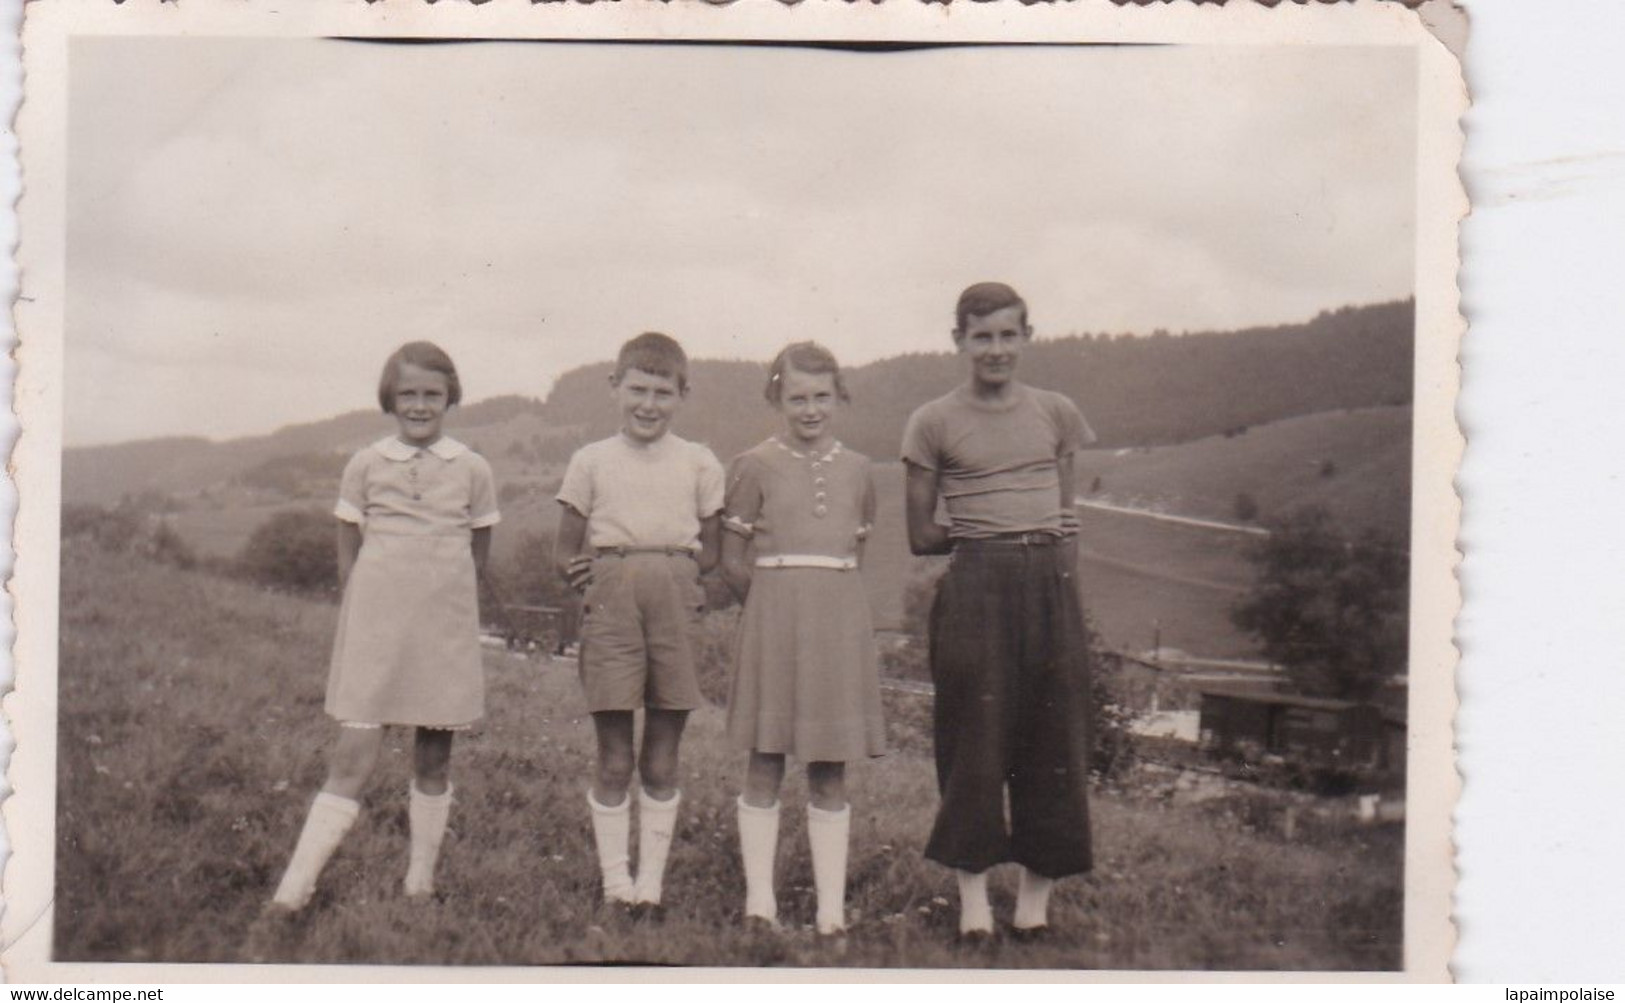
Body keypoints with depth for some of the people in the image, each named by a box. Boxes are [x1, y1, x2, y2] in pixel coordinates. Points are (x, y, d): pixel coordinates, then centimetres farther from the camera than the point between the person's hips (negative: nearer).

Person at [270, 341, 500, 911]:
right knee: (353, 757, -7)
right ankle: (294, 888, -4)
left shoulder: (472, 470, 4)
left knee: (433, 759, 8)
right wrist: (375, 609, 4)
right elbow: (348, 553, 9)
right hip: (375, 625, -1)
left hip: (446, 629, 1)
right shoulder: (365, 466, 3)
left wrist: (437, 603, 10)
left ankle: (421, 880, 21)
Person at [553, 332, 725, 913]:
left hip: (675, 603, 1)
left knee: (662, 762, 6)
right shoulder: (591, 461, 8)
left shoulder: (699, 464, 9)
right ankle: (614, 877, 13)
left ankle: (651, 878, 16)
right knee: (614, 760, 2)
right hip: (611, 602, -1)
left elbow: (711, 553, 13)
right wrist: (580, 572, -8)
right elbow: (565, 552, 11)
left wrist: (686, 573, -4)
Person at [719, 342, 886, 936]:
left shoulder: (855, 470, 10)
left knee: (830, 770, 5)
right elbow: (734, 565, 1)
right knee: (765, 763, 2)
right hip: (771, 618, -2)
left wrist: (821, 596, 11)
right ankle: (759, 896, 9)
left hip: (839, 621, 3)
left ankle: (831, 904, 10)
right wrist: (776, 604, 8)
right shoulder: (755, 466, 0)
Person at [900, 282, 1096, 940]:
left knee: (1052, 737, 3)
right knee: (975, 736, -1)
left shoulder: (1056, 414, 10)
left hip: (1050, 587, 3)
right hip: (974, 590, -3)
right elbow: (921, 535, 4)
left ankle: (1037, 891, 14)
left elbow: (1067, 516, 15)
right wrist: (986, 537, -2)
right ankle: (973, 896, 8)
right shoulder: (934, 423, 2)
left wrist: (1059, 580, 4)